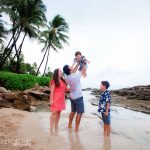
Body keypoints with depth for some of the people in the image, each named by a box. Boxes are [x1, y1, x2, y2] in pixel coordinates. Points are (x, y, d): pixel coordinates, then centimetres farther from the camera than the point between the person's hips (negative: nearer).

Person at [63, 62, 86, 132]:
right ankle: (76, 128, 7)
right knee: (79, 113, 3)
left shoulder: (66, 77, -5)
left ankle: (69, 125, 31)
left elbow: (74, 70, 12)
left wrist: (78, 63, 13)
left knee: (73, 111, 21)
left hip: (72, 97, 7)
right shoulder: (75, 76, -25)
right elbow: (84, 70, -12)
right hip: (78, 97, -7)